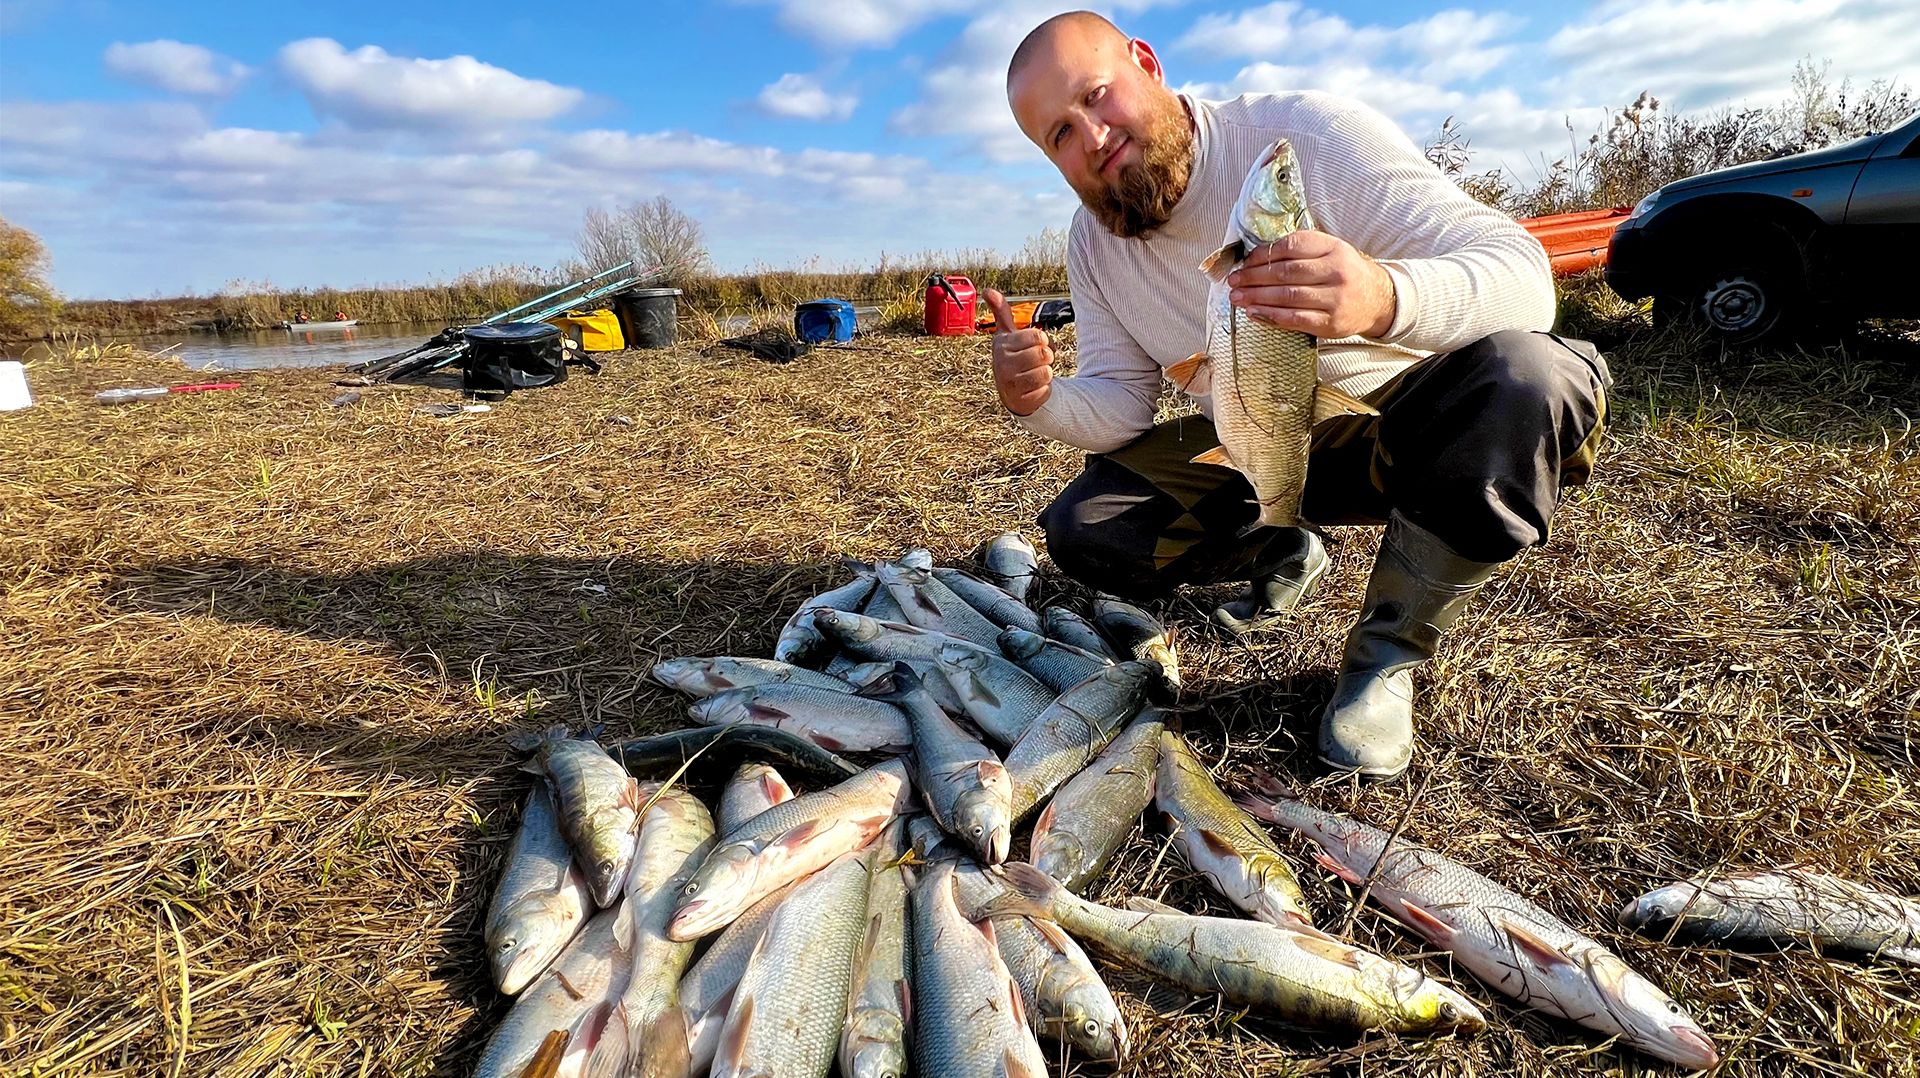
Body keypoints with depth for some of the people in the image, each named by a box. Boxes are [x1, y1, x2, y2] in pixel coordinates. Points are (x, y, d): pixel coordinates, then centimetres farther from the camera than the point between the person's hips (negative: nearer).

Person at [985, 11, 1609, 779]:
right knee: (1083, 529, -14)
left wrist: (1385, 298, -51)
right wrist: (1042, 402, -26)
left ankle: (1387, 654, -15)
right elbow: (1122, 405, -3)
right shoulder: (1093, 244, -4)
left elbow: (1523, 272, -28)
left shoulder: (1309, 132, -21)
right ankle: (1282, 557, 14)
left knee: (1521, 377, -36)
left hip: (1406, 421, -3)